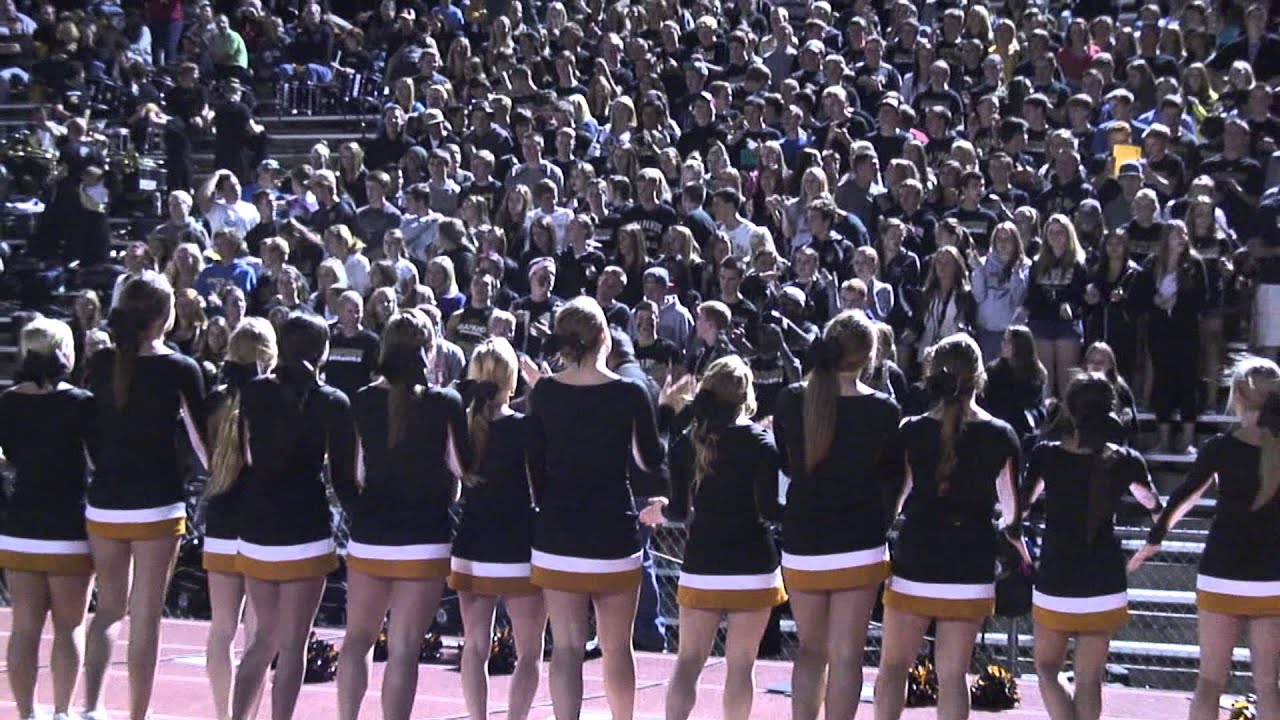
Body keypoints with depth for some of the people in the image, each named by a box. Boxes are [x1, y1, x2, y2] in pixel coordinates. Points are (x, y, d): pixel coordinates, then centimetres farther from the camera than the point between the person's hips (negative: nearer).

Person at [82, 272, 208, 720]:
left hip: (104, 504, 4)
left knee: (109, 608, 15)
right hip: (156, 505, -4)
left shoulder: (101, 364, 1)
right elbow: (199, 434, -4)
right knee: (146, 617, 3)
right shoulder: (179, 370, -9)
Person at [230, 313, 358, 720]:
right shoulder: (333, 404, -6)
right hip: (306, 532, -4)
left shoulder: (254, 393, 3)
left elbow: (236, 461, 5)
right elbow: (343, 477, -5)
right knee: (292, 644, 1)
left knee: (265, 637, 17)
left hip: (255, 531, 4)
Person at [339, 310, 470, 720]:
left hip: (368, 536, 3)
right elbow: (464, 469, -2)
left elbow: (354, 474, 1)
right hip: (425, 539, -3)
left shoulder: (363, 402, -1)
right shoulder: (445, 404, -8)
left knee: (357, 638, 18)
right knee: (404, 650, -1)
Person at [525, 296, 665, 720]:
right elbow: (651, 459, 4)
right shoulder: (628, 394, -8)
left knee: (566, 647, 2)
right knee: (617, 647, 12)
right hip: (614, 536, -1)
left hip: (557, 537, 1)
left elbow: (534, 465, 3)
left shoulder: (544, 393, -2)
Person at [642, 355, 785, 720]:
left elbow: (681, 509, 3)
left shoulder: (687, 443, 2)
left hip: (701, 566, 3)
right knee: (740, 663, 2)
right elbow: (769, 508, -13)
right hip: (752, 565, -3)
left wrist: (663, 510, 24)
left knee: (689, 660, 8)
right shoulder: (759, 442, -8)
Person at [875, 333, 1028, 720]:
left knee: (894, 665, 12)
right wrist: (1012, 532, 24)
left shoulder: (911, 431, -5)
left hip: (915, 560, 0)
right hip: (971, 566, 0)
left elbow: (892, 498, -2)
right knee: (952, 674, 3)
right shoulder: (1000, 437, -4)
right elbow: (1012, 508, 4)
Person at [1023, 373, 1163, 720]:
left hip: (1055, 584, -1)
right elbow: (1156, 510, 11)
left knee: (1047, 668, 14)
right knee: (1089, 680, 8)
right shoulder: (1126, 462, -5)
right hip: (1105, 586, 1)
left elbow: (1022, 503, 4)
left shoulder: (1046, 456, -9)